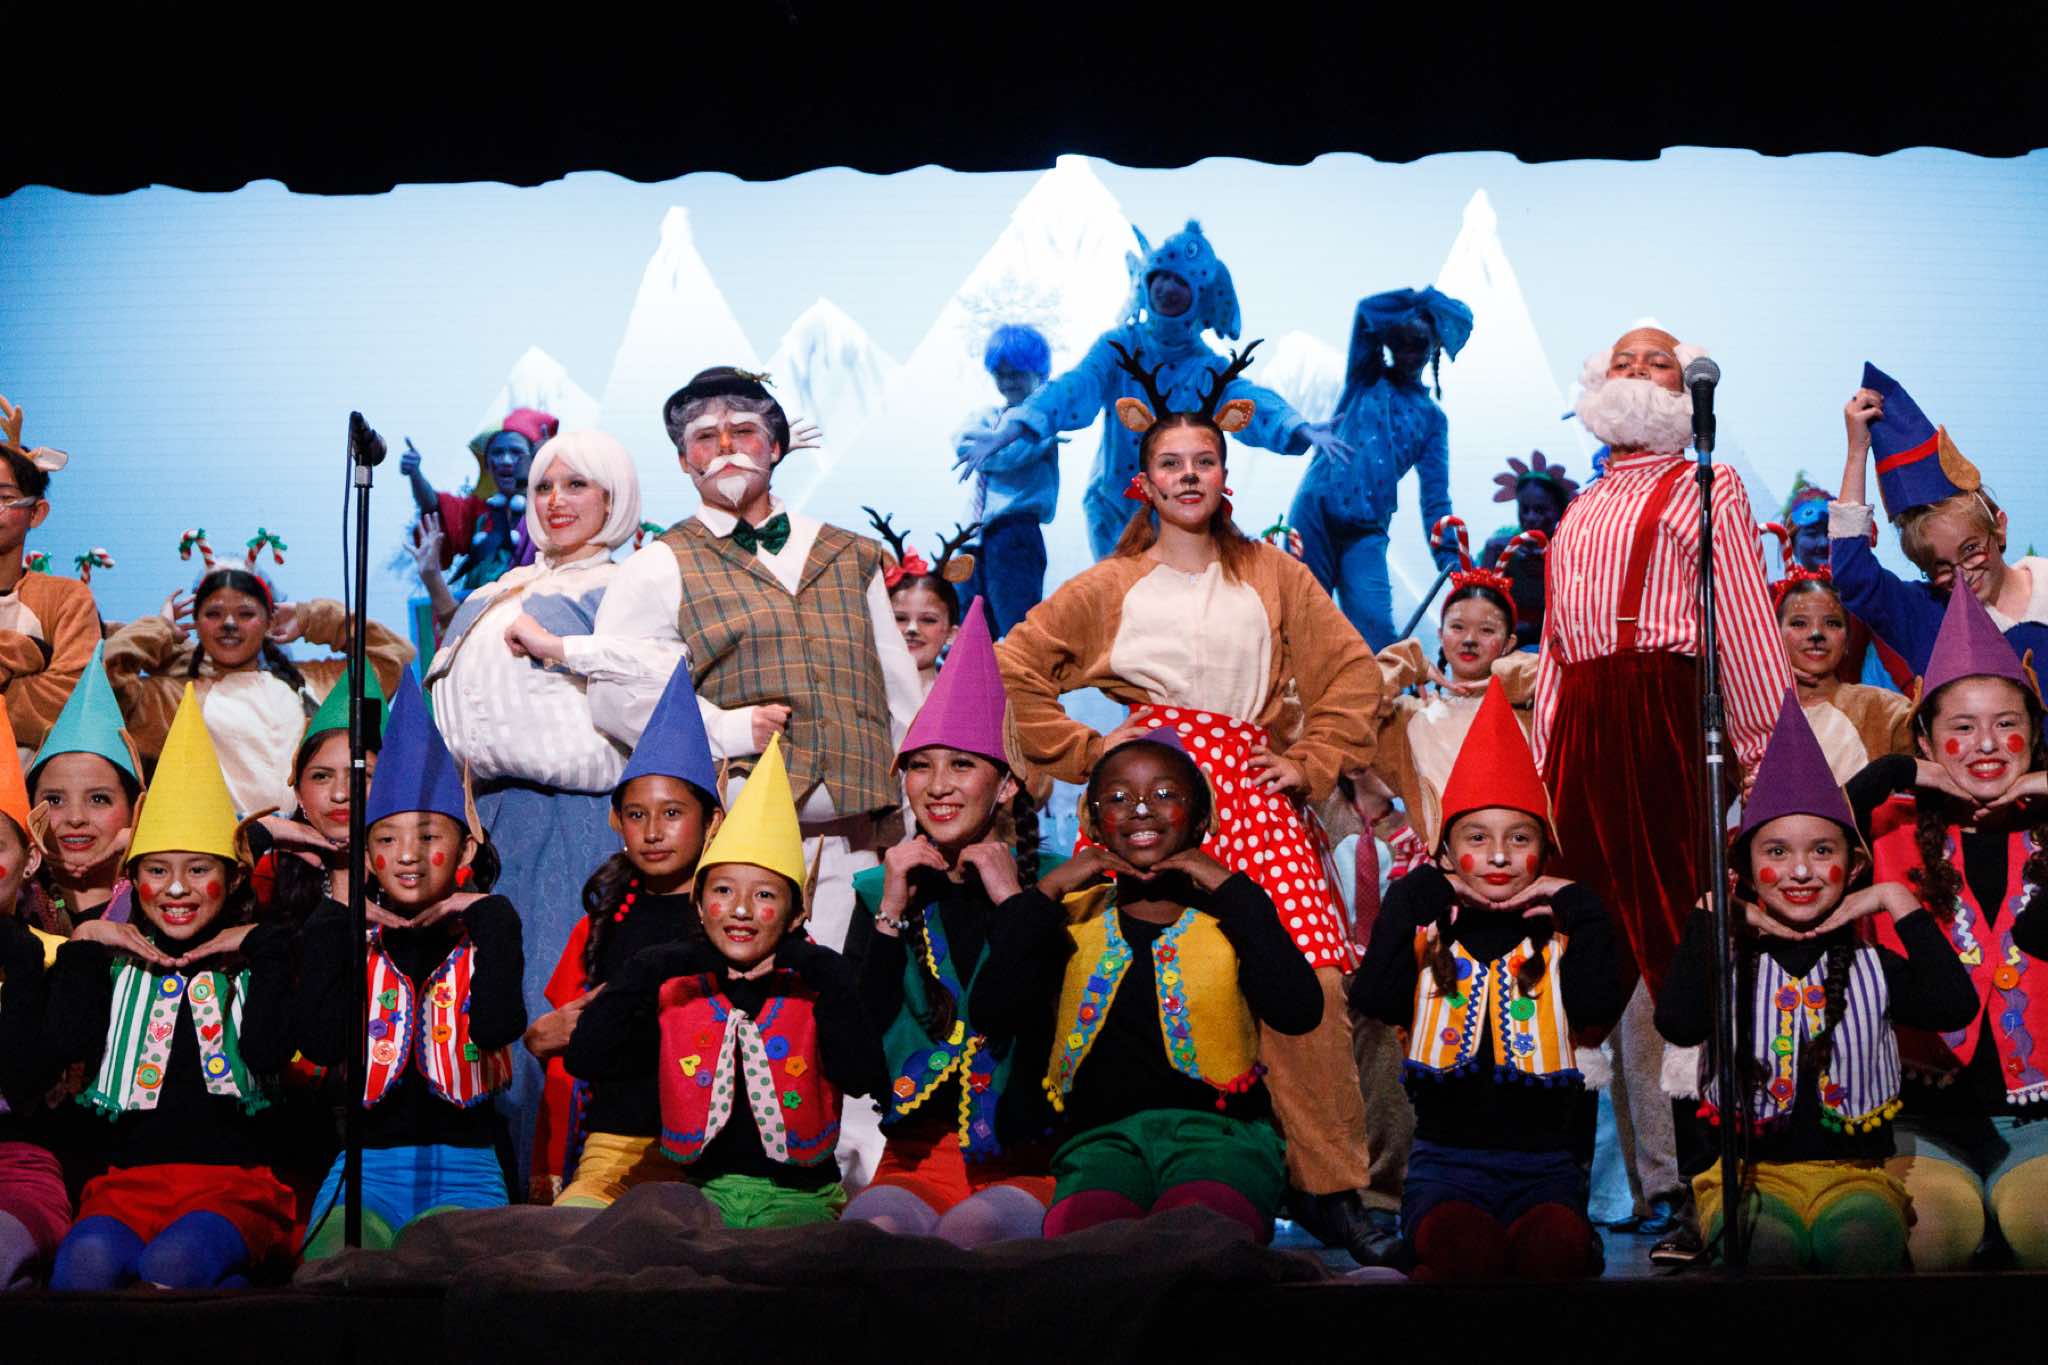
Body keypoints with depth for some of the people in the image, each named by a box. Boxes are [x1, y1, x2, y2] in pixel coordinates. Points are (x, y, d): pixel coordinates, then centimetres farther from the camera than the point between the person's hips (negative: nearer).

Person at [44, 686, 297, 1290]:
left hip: (232, 1179, -2)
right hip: (127, 1178, 2)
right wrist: (86, 947, 4)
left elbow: (269, 1051, -7)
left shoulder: (253, 959, 15)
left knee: (170, 1264, -36)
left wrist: (264, 946, 0)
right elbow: (66, 1044, -2)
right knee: (87, 1260, -34)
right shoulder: (112, 959, 19)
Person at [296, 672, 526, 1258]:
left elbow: (497, 1028, -13)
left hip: (465, 1168, -1)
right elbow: (320, 1043, -8)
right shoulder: (347, 935, 11)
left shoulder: (485, 930, 9)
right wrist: (336, 923, -2)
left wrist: (486, 912, -6)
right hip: (366, 1165, 1)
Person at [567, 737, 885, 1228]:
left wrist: (826, 974, -14)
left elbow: (862, 1078, -14)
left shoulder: (814, 989, 4)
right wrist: (648, 969, -9)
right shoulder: (674, 993, 8)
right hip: (702, 1191, 1)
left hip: (797, 1196, -1)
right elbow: (587, 1058, -6)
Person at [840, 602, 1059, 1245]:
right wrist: (890, 915, -3)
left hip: (1026, 1165, -2)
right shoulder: (881, 890, 13)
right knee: (871, 1226, -32)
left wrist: (1012, 902, -8)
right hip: (916, 1160, 2)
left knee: (971, 1228, -34)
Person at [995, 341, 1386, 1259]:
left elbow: (1350, 673, 15)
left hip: (1253, 792, 1)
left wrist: (1312, 761, 6)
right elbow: (1014, 668, 13)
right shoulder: (1110, 586, 13)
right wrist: (1082, 750, 6)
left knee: (1309, 980, -14)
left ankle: (1329, 1186, -3)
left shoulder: (1272, 574, 16)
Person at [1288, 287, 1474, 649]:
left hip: (1367, 533, 1)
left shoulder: (1432, 418, 17)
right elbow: (1367, 311, -3)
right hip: (1317, 510, -1)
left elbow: (1435, 496, 11)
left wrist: (1449, 555, -1)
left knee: (1375, 629, -16)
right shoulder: (1366, 378, 13)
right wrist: (1419, 301, 8)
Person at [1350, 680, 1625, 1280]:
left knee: (1554, 1248, -33)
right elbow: (1376, 1001, -13)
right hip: (1447, 1157, -1)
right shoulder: (1425, 924, 9)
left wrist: (1578, 907, -4)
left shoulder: (1559, 927, 11)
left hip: (1545, 1160, 1)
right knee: (1465, 1249, -34)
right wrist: (1417, 895, -5)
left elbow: (1596, 1008, -11)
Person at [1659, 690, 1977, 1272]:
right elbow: (1678, 1023, -18)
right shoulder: (1729, 962, 4)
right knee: (1765, 1245, -35)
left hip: (1852, 1174, 1)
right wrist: (1712, 914, -11)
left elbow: (1954, 1005, -13)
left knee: (1860, 1240, -33)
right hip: (1750, 1173, -1)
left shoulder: (1871, 968, 8)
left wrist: (1900, 903, -6)